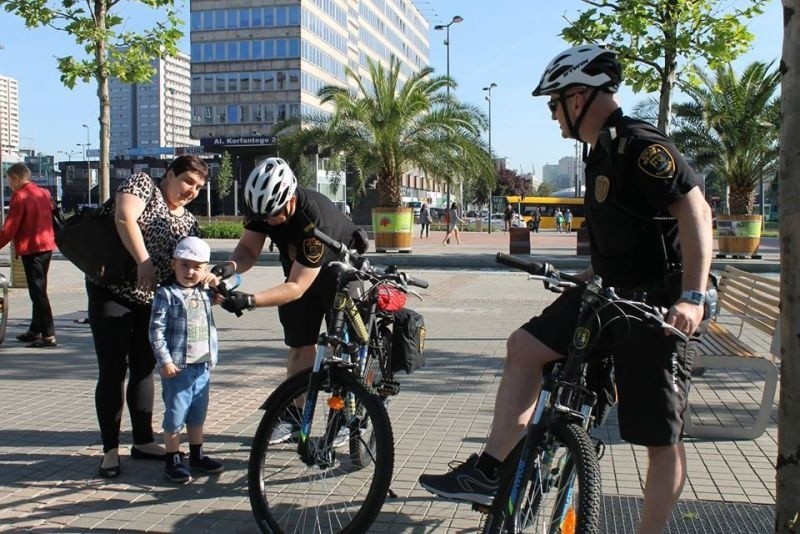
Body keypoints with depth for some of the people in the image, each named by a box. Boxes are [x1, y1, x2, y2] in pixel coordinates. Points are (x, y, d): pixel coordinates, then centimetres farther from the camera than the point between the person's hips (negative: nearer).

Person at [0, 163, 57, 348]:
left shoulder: (20, 196, -12)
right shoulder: (43, 192, 11)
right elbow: (54, 216, 17)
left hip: (31, 248, -8)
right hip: (47, 245, 8)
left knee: (37, 292, -7)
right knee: (38, 290, 17)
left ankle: (49, 335, -10)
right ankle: (35, 330, 27)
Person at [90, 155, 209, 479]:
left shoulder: (189, 222, 12)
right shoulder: (143, 183, -3)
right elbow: (125, 218, -21)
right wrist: (144, 262, -28)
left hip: (151, 301, 6)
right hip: (111, 292, -6)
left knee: (143, 371, 12)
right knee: (113, 372, -2)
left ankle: (143, 442, 24)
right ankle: (110, 450, 7)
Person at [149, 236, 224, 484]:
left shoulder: (205, 292, 8)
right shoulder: (166, 294, -10)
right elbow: (156, 330, -13)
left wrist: (216, 281, 6)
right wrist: (164, 361, -18)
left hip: (202, 366, 6)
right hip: (177, 367, -6)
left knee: (198, 414, 17)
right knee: (175, 415, 2)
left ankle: (197, 455, 31)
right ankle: (173, 461, 14)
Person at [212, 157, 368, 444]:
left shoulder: (315, 221, -42)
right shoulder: (262, 203, -24)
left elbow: (297, 287, -40)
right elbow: (248, 248, -16)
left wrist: (249, 301, -49)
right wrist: (231, 266, -38)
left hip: (340, 270, -6)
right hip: (298, 268, 6)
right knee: (300, 344, 8)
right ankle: (296, 414, 18)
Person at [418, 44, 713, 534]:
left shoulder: (641, 145, -17)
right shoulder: (604, 149, 13)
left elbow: (695, 210, -27)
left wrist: (692, 297, -34)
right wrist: (595, 273, 24)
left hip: (657, 305, -10)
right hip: (614, 291, 10)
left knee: (661, 437, 0)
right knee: (525, 346, 1)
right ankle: (489, 473, 5)